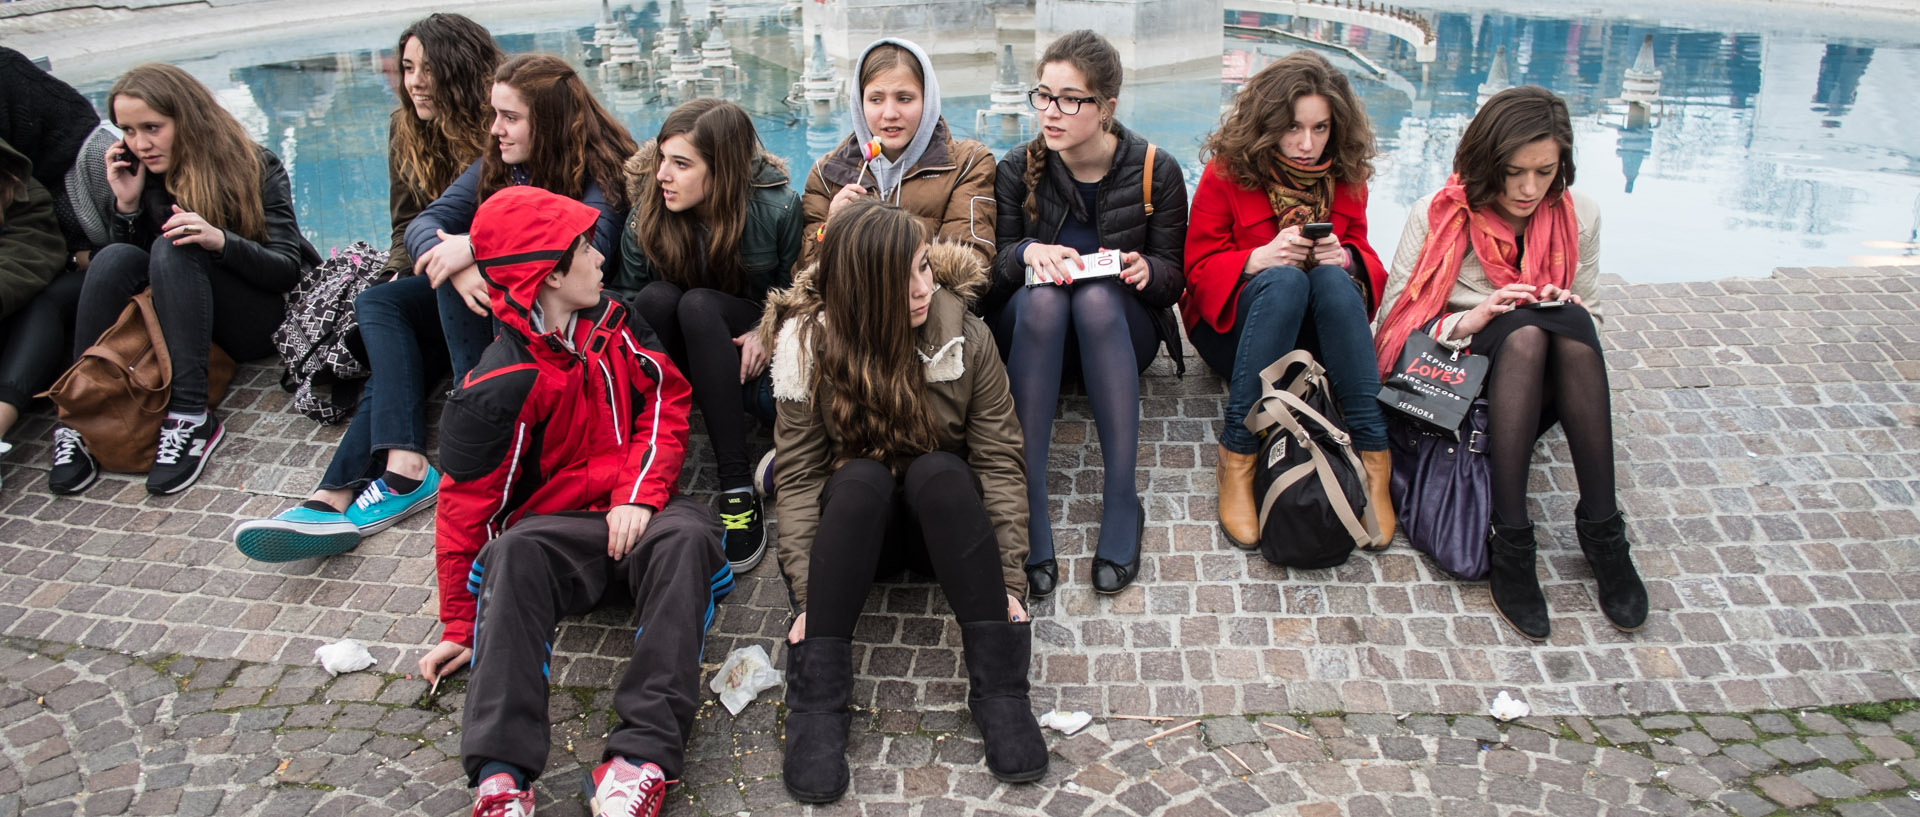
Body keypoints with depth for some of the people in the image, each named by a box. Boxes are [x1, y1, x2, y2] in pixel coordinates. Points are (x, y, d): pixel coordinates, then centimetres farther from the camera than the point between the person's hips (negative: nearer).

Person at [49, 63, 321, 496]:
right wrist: (126, 207, -9)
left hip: (261, 323, -4)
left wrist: (221, 240, -31)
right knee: (115, 258, -22)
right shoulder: (142, 176, 4)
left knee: (173, 251, -29)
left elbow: (288, 270, -14)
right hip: (180, 318, 5)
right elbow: (126, 276, 6)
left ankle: (189, 419, -38)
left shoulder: (256, 167, -8)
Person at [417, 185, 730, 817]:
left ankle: (641, 758, -43)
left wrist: (639, 494, -11)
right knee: (514, 553, -36)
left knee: (685, 536, -32)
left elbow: (665, 397, 5)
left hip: (634, 514, 3)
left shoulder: (608, 321, 8)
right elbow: (467, 505, -5)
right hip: (556, 529, -3)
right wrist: (461, 627, -4)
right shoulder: (500, 385, -8)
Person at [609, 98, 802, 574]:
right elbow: (625, 292, -3)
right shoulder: (648, 211, -9)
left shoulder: (777, 208, -16)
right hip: (676, 354, 3)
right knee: (655, 298, -29)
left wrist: (767, 332, -23)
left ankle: (737, 489, -40)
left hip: (746, 346, -2)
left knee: (698, 304, -34)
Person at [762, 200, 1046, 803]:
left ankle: (997, 688, -31)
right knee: (862, 476, -33)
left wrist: (1009, 583, -20)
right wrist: (807, 598, -23)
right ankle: (816, 700, -31)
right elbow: (798, 478, -14)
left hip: (941, 515, 0)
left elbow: (999, 462, -14)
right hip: (855, 514, 0)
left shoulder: (964, 339, -14)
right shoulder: (809, 348, -14)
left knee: (938, 470, -33)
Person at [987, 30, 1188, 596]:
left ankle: (1122, 500, -36)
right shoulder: (1017, 171, -3)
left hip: (1120, 333, 0)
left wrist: (1146, 269, -24)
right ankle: (1030, 501, -37)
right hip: (1031, 329, 1)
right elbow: (991, 267, -5)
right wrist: (1027, 252, -27)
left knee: (1097, 295, -35)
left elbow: (1174, 278, -1)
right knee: (1042, 295, -35)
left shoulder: (1155, 172, -4)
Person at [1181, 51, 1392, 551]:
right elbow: (1199, 269, -6)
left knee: (1332, 279, -31)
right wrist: (1258, 259, -26)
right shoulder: (1228, 171, -6)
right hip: (1233, 326, -2)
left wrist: (1345, 257, -18)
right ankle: (1237, 458, -39)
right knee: (1285, 280, -35)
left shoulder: (1345, 176, 4)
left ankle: (1373, 455, -36)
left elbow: (1364, 257, 7)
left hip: (1318, 331, 3)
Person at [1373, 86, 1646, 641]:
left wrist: (1571, 308, -11)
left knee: (1567, 321, -30)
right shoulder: (1436, 216, -7)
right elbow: (1391, 328, -7)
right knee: (1526, 328, -33)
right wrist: (1467, 321, -24)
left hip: (1540, 393, 3)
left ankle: (1601, 530, -29)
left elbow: (1590, 318, 13)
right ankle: (1509, 541, -36)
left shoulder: (1578, 216, 3)